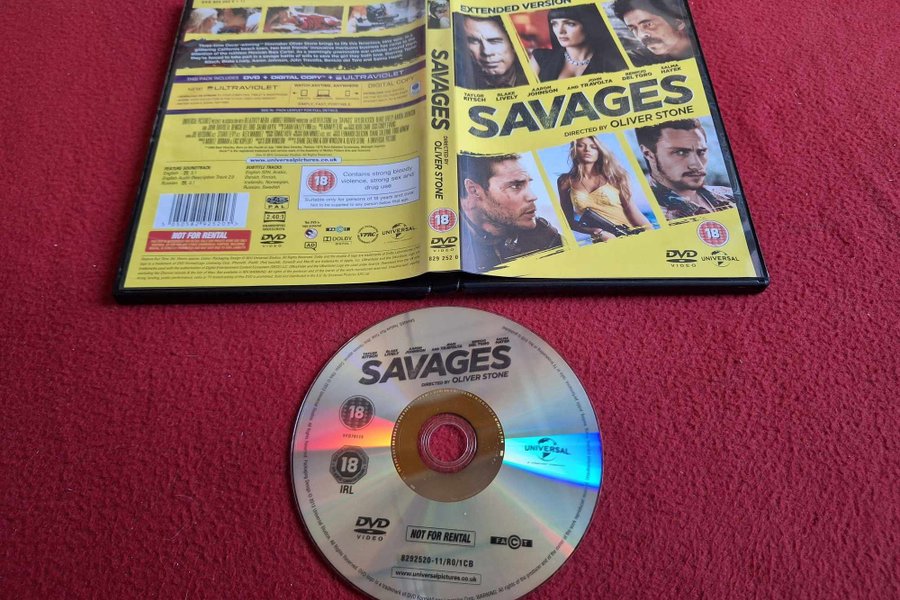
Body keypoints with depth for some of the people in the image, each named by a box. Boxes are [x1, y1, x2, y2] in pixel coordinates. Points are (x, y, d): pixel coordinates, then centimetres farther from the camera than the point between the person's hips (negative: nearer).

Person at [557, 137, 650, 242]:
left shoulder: (612, 175, 8)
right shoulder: (566, 181, 9)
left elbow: (633, 211, 2)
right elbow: (570, 221, 7)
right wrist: (599, 232, -7)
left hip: (632, 234, 1)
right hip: (602, 241, 0)